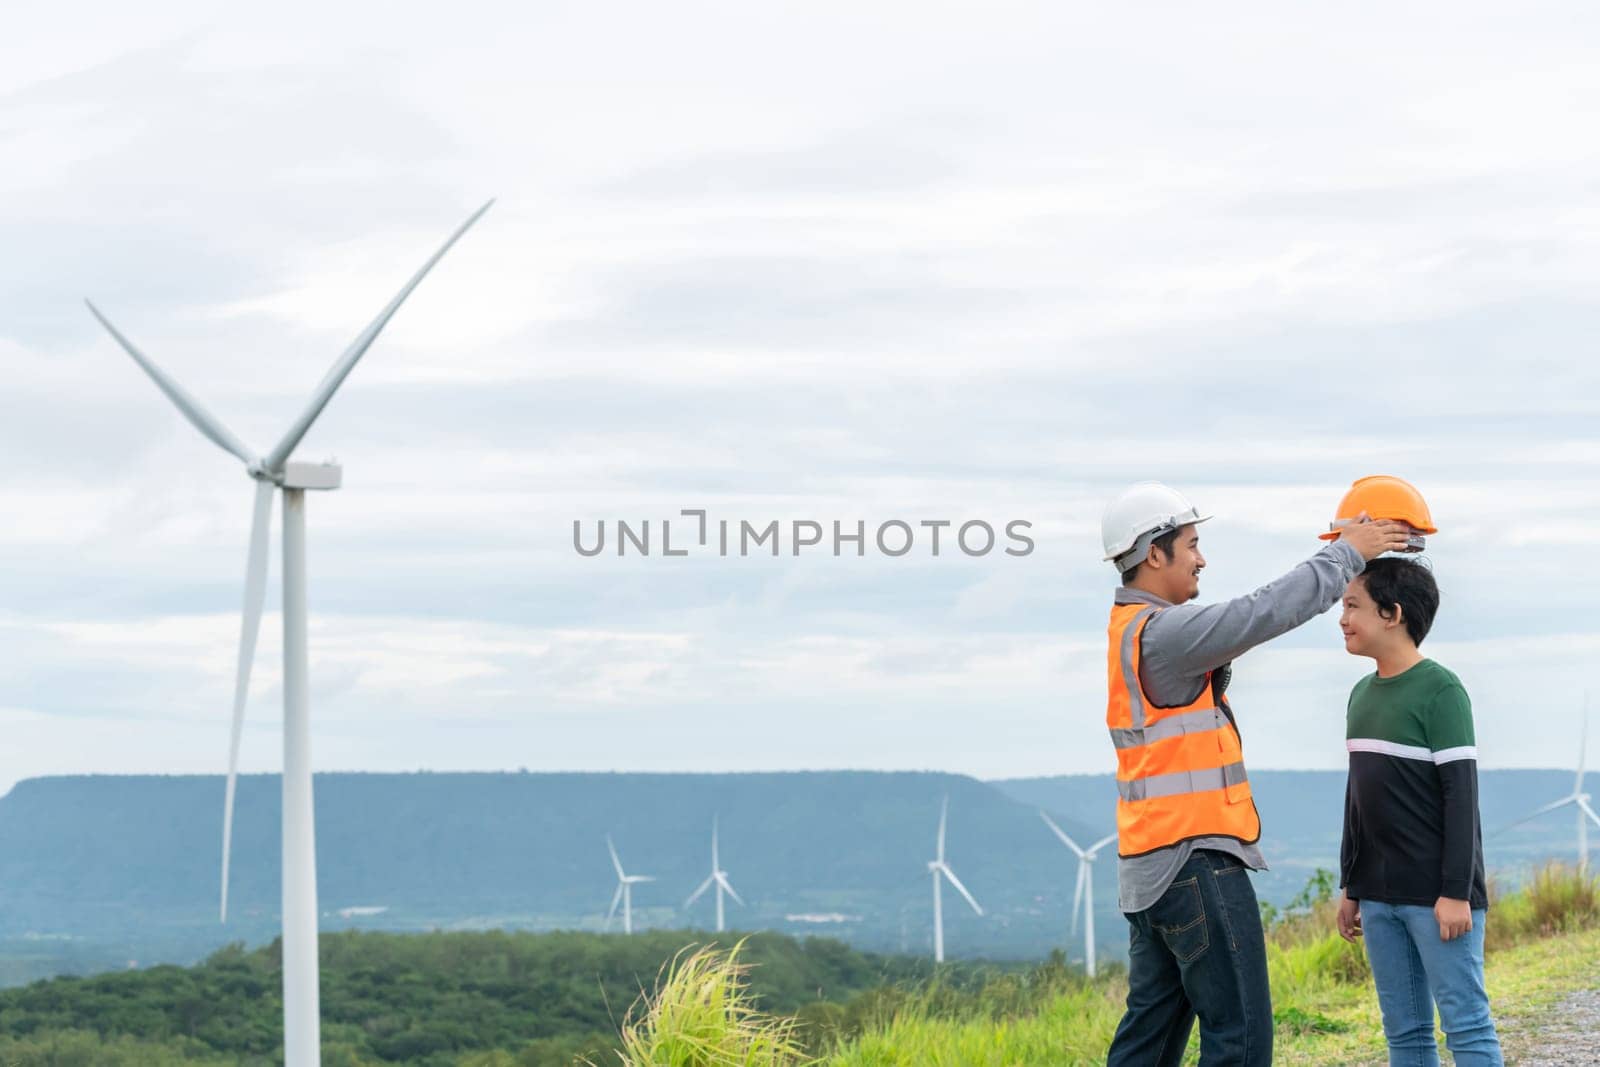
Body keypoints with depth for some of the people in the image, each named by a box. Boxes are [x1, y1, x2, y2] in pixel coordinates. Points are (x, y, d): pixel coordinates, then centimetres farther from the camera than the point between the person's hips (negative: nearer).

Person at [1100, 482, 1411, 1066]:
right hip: (1197, 863, -10)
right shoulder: (1163, 633, -16)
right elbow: (1266, 614, -18)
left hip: (1150, 866, 10)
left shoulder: (1131, 629, 15)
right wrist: (1346, 554, -4)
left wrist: (1342, 558, 14)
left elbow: (1251, 618, 18)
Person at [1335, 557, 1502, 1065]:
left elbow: (1461, 795, -13)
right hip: (1380, 898, 7)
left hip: (1438, 897, -7)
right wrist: (1350, 888, 18)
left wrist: (1457, 892, -16)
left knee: (1466, 1026, -7)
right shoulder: (1362, 695, 13)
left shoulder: (1440, 691, -10)